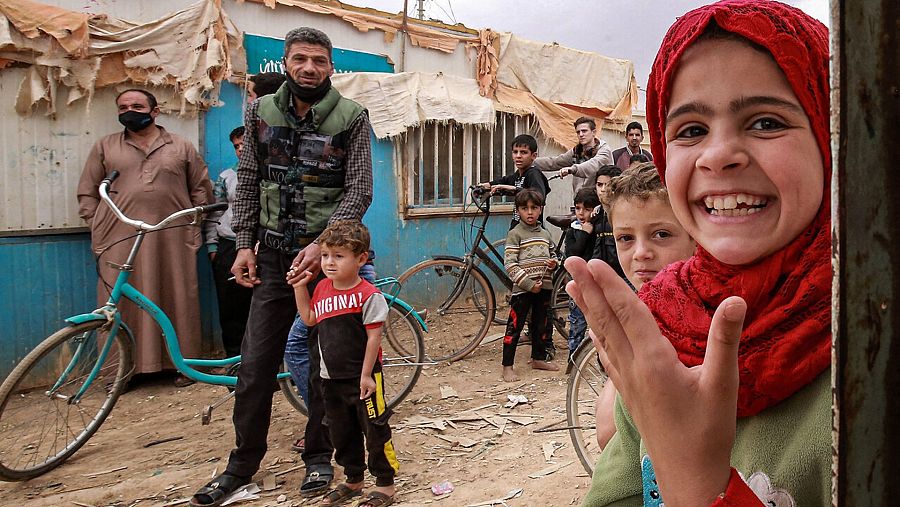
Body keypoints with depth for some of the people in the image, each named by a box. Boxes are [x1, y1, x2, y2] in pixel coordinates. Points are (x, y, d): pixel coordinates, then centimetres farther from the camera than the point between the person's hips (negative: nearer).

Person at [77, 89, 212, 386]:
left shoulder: (181, 147, 14)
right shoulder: (105, 147, 15)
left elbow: (201, 188, 16)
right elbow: (87, 193, 16)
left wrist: (193, 225, 8)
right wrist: (98, 228, 6)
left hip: (173, 241, 0)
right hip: (121, 242, 1)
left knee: (178, 302, 0)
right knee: (122, 306, -2)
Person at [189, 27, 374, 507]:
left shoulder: (351, 117, -3)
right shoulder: (260, 112, 7)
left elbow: (359, 189, -8)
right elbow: (248, 181, 10)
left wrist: (322, 245, -18)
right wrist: (244, 245, 3)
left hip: (326, 253, -2)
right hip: (273, 255, 3)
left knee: (325, 365, 6)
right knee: (255, 364, 5)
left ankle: (319, 457, 24)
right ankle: (243, 463, 20)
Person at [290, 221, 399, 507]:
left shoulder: (368, 295, -18)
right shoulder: (322, 289, 4)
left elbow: (374, 337, -17)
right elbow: (309, 319, 17)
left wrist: (366, 376, -17)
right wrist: (299, 288, 7)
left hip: (362, 378, -7)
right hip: (332, 378, 7)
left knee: (375, 432, 5)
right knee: (341, 433, 19)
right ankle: (353, 481, 36)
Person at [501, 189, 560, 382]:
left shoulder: (545, 234, 13)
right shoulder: (515, 234, -6)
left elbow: (552, 254, 25)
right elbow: (510, 264, -13)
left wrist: (553, 262, -1)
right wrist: (529, 284, -19)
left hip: (544, 287, 6)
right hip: (522, 288, -6)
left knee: (541, 325, 16)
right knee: (514, 327, -3)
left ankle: (538, 358, 32)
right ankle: (507, 366, 2)